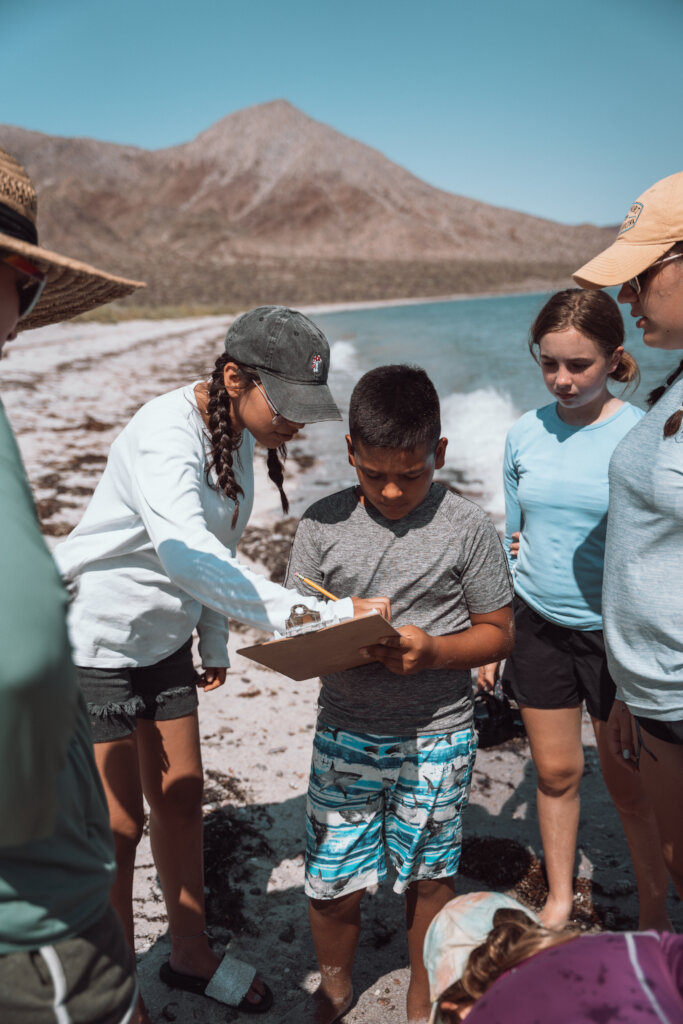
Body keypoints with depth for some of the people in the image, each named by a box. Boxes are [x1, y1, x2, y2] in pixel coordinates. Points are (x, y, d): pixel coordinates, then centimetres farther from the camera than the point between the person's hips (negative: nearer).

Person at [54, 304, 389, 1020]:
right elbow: (184, 553, -46)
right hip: (93, 645, -7)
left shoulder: (237, 434, -1)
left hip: (163, 641, 8)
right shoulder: (165, 435, -28)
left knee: (180, 797, 16)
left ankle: (191, 956, 37)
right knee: (118, 825, 4)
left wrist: (214, 644, 12)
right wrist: (318, 614, -50)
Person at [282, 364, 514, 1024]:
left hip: (436, 736, -1)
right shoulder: (323, 522, -5)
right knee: (330, 883, 11)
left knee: (428, 877, 16)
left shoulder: (466, 528, -9)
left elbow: (498, 632, -3)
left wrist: (432, 650, -21)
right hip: (345, 732, 2)